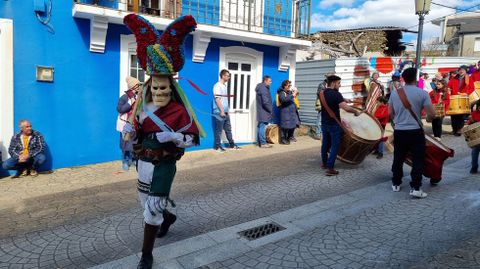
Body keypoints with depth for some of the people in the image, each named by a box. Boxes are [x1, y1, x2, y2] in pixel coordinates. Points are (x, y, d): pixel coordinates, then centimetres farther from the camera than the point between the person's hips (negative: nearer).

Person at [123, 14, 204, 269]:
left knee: (152, 208, -3)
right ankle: (168, 217, 56)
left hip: (164, 165, -7)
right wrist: (130, 131, -9)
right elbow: (137, 135, 13)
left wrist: (173, 136, -29)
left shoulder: (179, 111, -15)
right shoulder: (144, 108, 3)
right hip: (143, 163, 7)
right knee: (147, 203, 24)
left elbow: (194, 138, -14)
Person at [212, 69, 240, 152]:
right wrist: (221, 111, -19)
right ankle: (217, 146, 8)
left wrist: (226, 110, 15)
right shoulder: (218, 86, -12)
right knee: (219, 130, -1)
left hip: (225, 112, 9)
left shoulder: (224, 86, 14)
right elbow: (217, 99, -17)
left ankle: (232, 144, 22)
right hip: (220, 112, -9)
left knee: (228, 129, 14)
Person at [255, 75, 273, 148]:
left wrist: (269, 109, 19)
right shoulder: (264, 89, -17)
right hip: (264, 112, -10)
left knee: (260, 127, 12)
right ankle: (263, 143, -3)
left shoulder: (260, 88, 16)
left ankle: (259, 142, 19)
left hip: (260, 112, 11)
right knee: (262, 127, -7)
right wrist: (270, 110, -11)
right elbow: (265, 102, -23)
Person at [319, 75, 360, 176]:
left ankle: (324, 163, 34)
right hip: (334, 124, -7)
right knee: (335, 146, 0)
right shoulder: (336, 94, -18)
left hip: (324, 123, 7)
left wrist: (343, 100, 20)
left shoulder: (322, 93, 6)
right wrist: (356, 111, -11)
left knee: (325, 143, 19)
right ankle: (330, 168, -2)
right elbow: (346, 108, -28)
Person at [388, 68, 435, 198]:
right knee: (418, 160, 4)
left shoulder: (394, 93, 2)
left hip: (399, 131, 4)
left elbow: (390, 113, 10)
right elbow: (431, 114, -10)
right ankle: (415, 188, 1)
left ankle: (396, 184, 25)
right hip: (416, 131, -4)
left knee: (398, 159, 15)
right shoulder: (422, 93, -10)